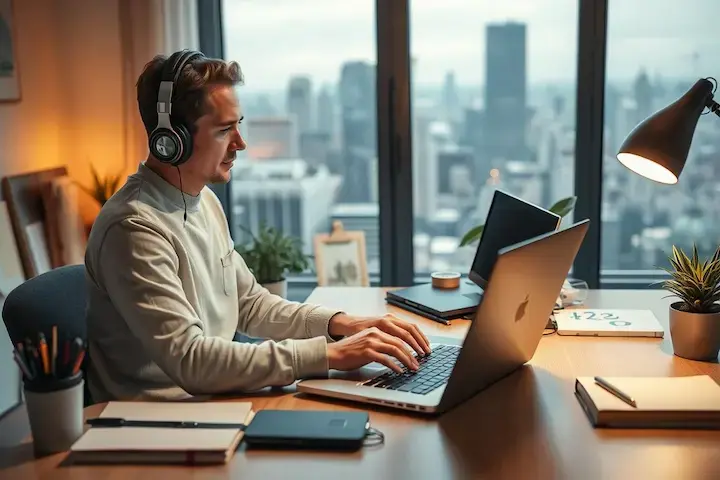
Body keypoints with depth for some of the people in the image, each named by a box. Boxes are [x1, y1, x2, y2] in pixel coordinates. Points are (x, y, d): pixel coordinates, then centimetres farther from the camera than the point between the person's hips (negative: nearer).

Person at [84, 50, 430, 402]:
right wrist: (328, 354, -26)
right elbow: (190, 360, -27)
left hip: (211, 396, 8)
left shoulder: (205, 200, 8)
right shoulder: (134, 228, -21)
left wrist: (340, 323, -1)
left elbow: (249, 303, 15)